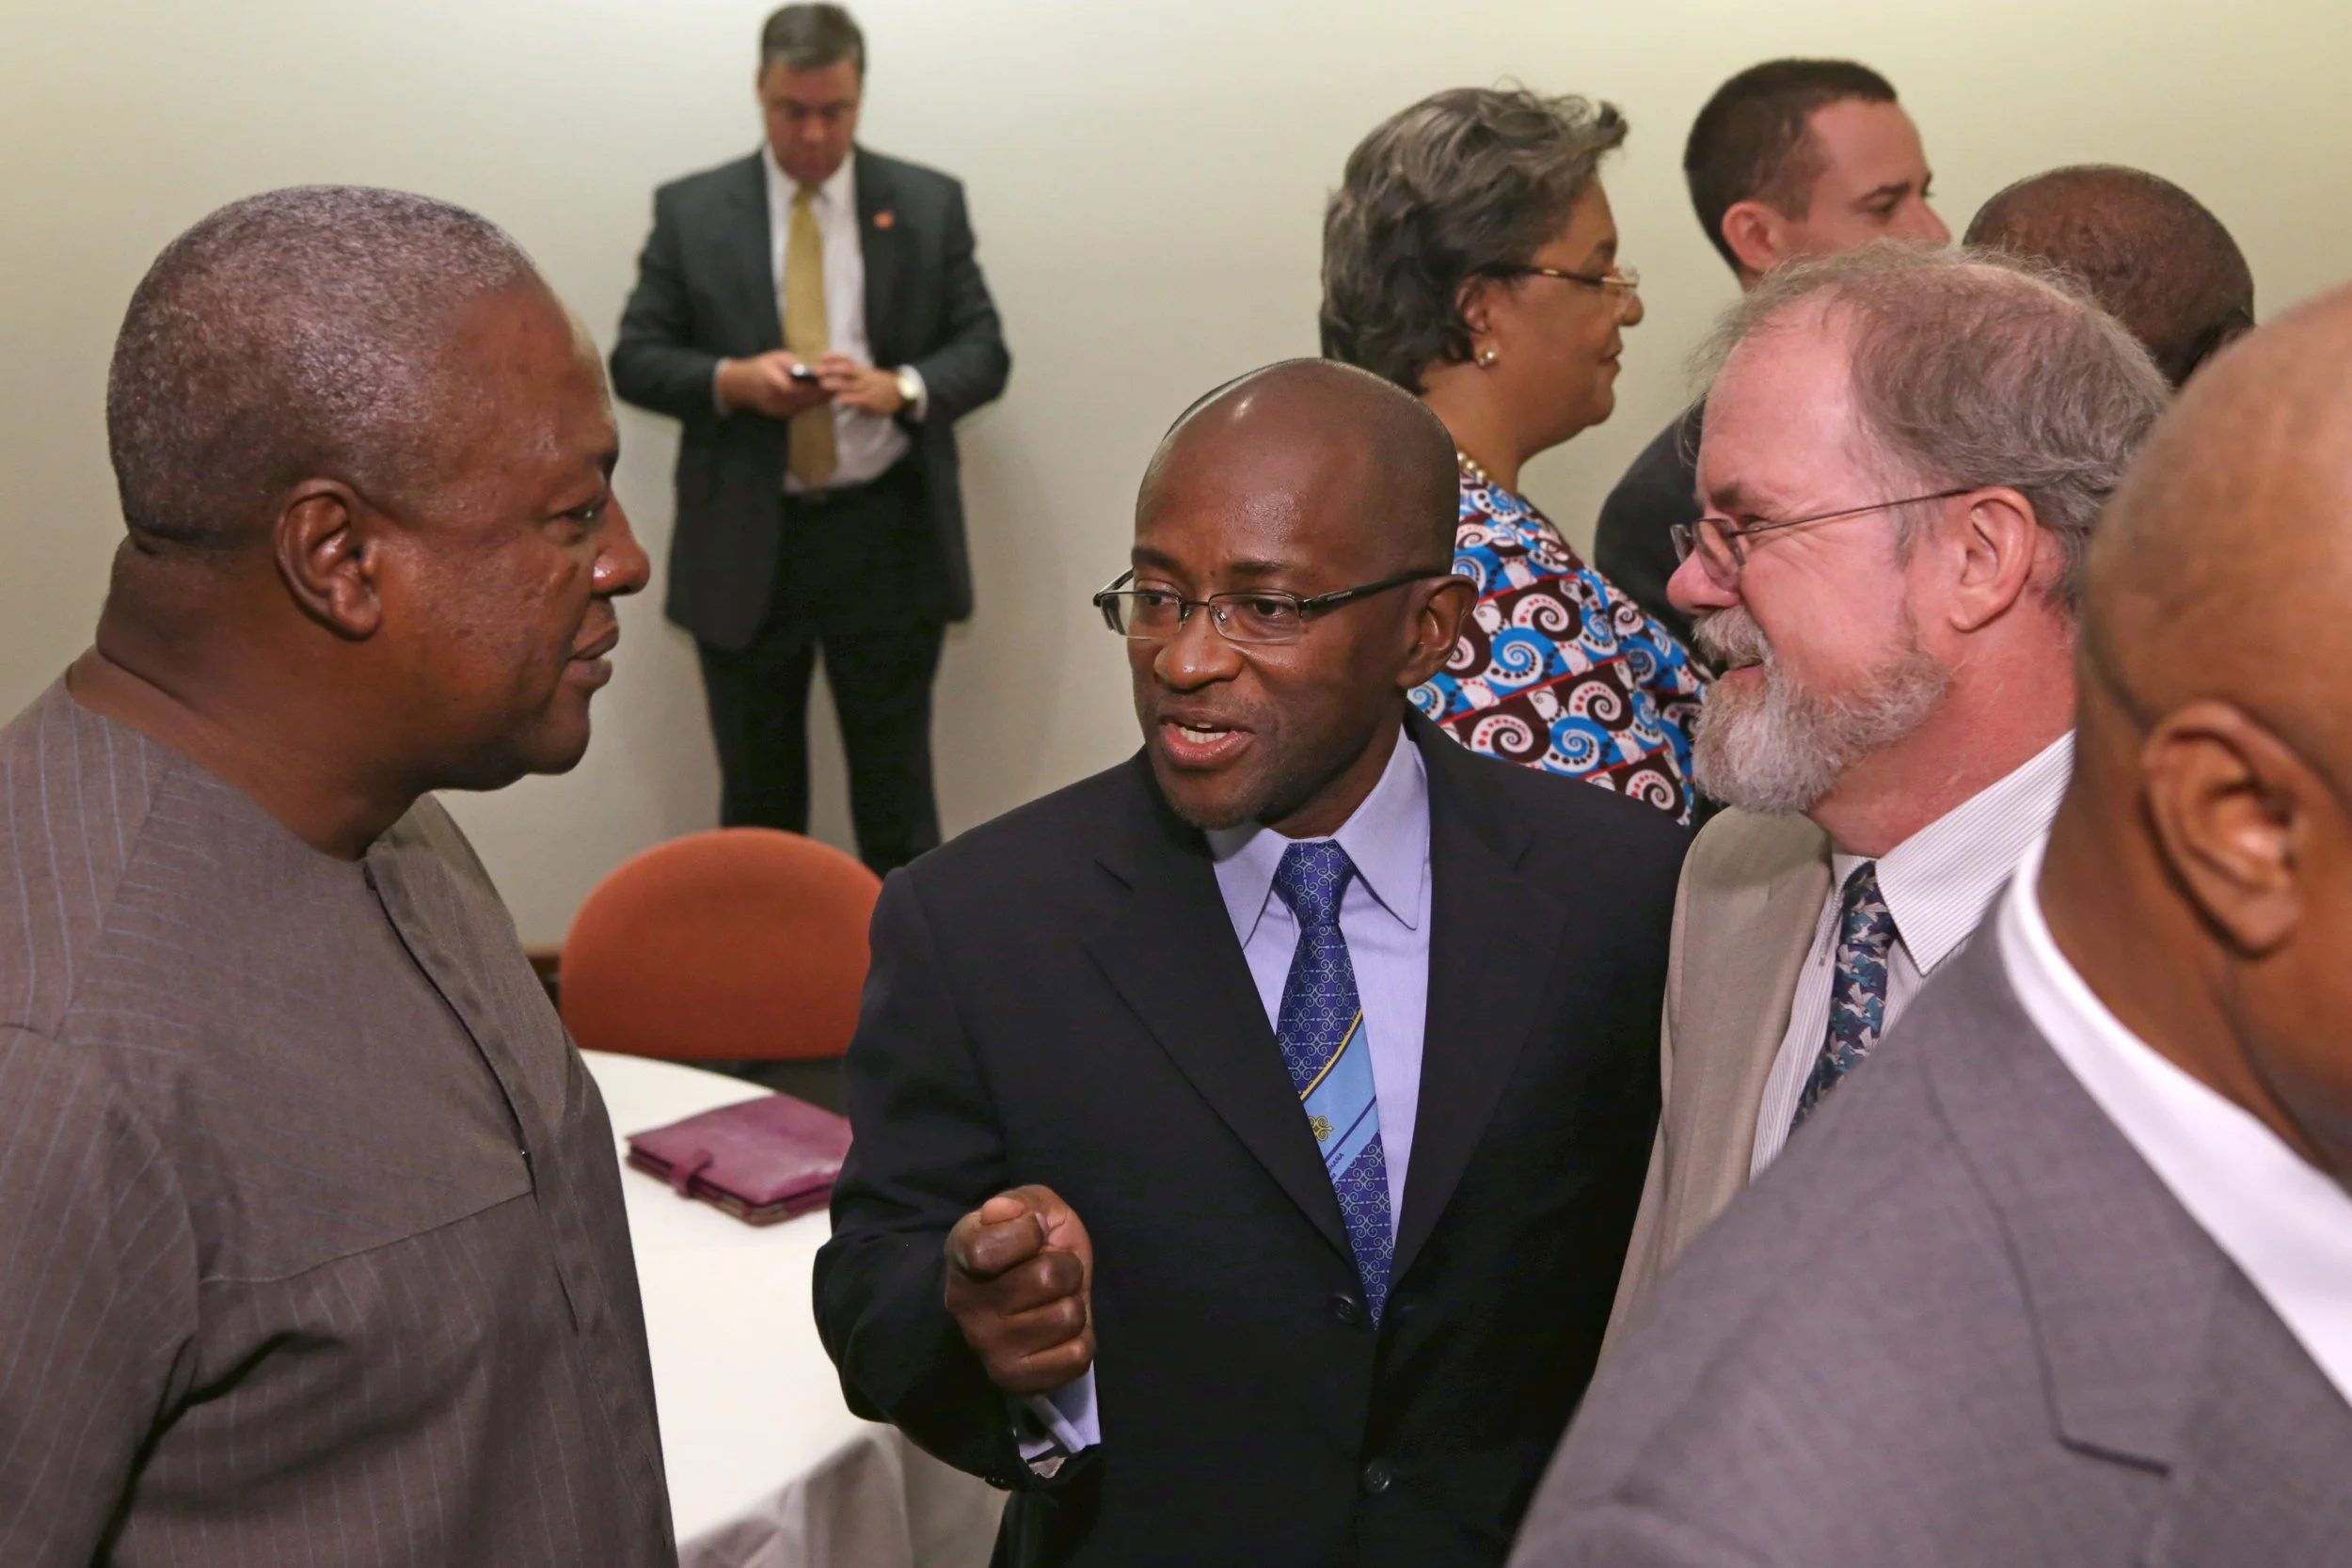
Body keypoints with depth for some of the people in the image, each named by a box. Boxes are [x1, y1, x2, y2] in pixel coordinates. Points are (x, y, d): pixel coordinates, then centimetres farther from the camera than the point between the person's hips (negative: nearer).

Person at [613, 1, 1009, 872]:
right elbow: (634, 359, 3)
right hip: (744, 543, 1)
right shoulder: (690, 210, 3)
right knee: (757, 798, 11)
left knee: (897, 793, 6)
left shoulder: (930, 204, 4)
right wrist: (730, 380, -17)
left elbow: (985, 353, 2)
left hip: (886, 539, 0)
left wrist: (901, 388, -19)